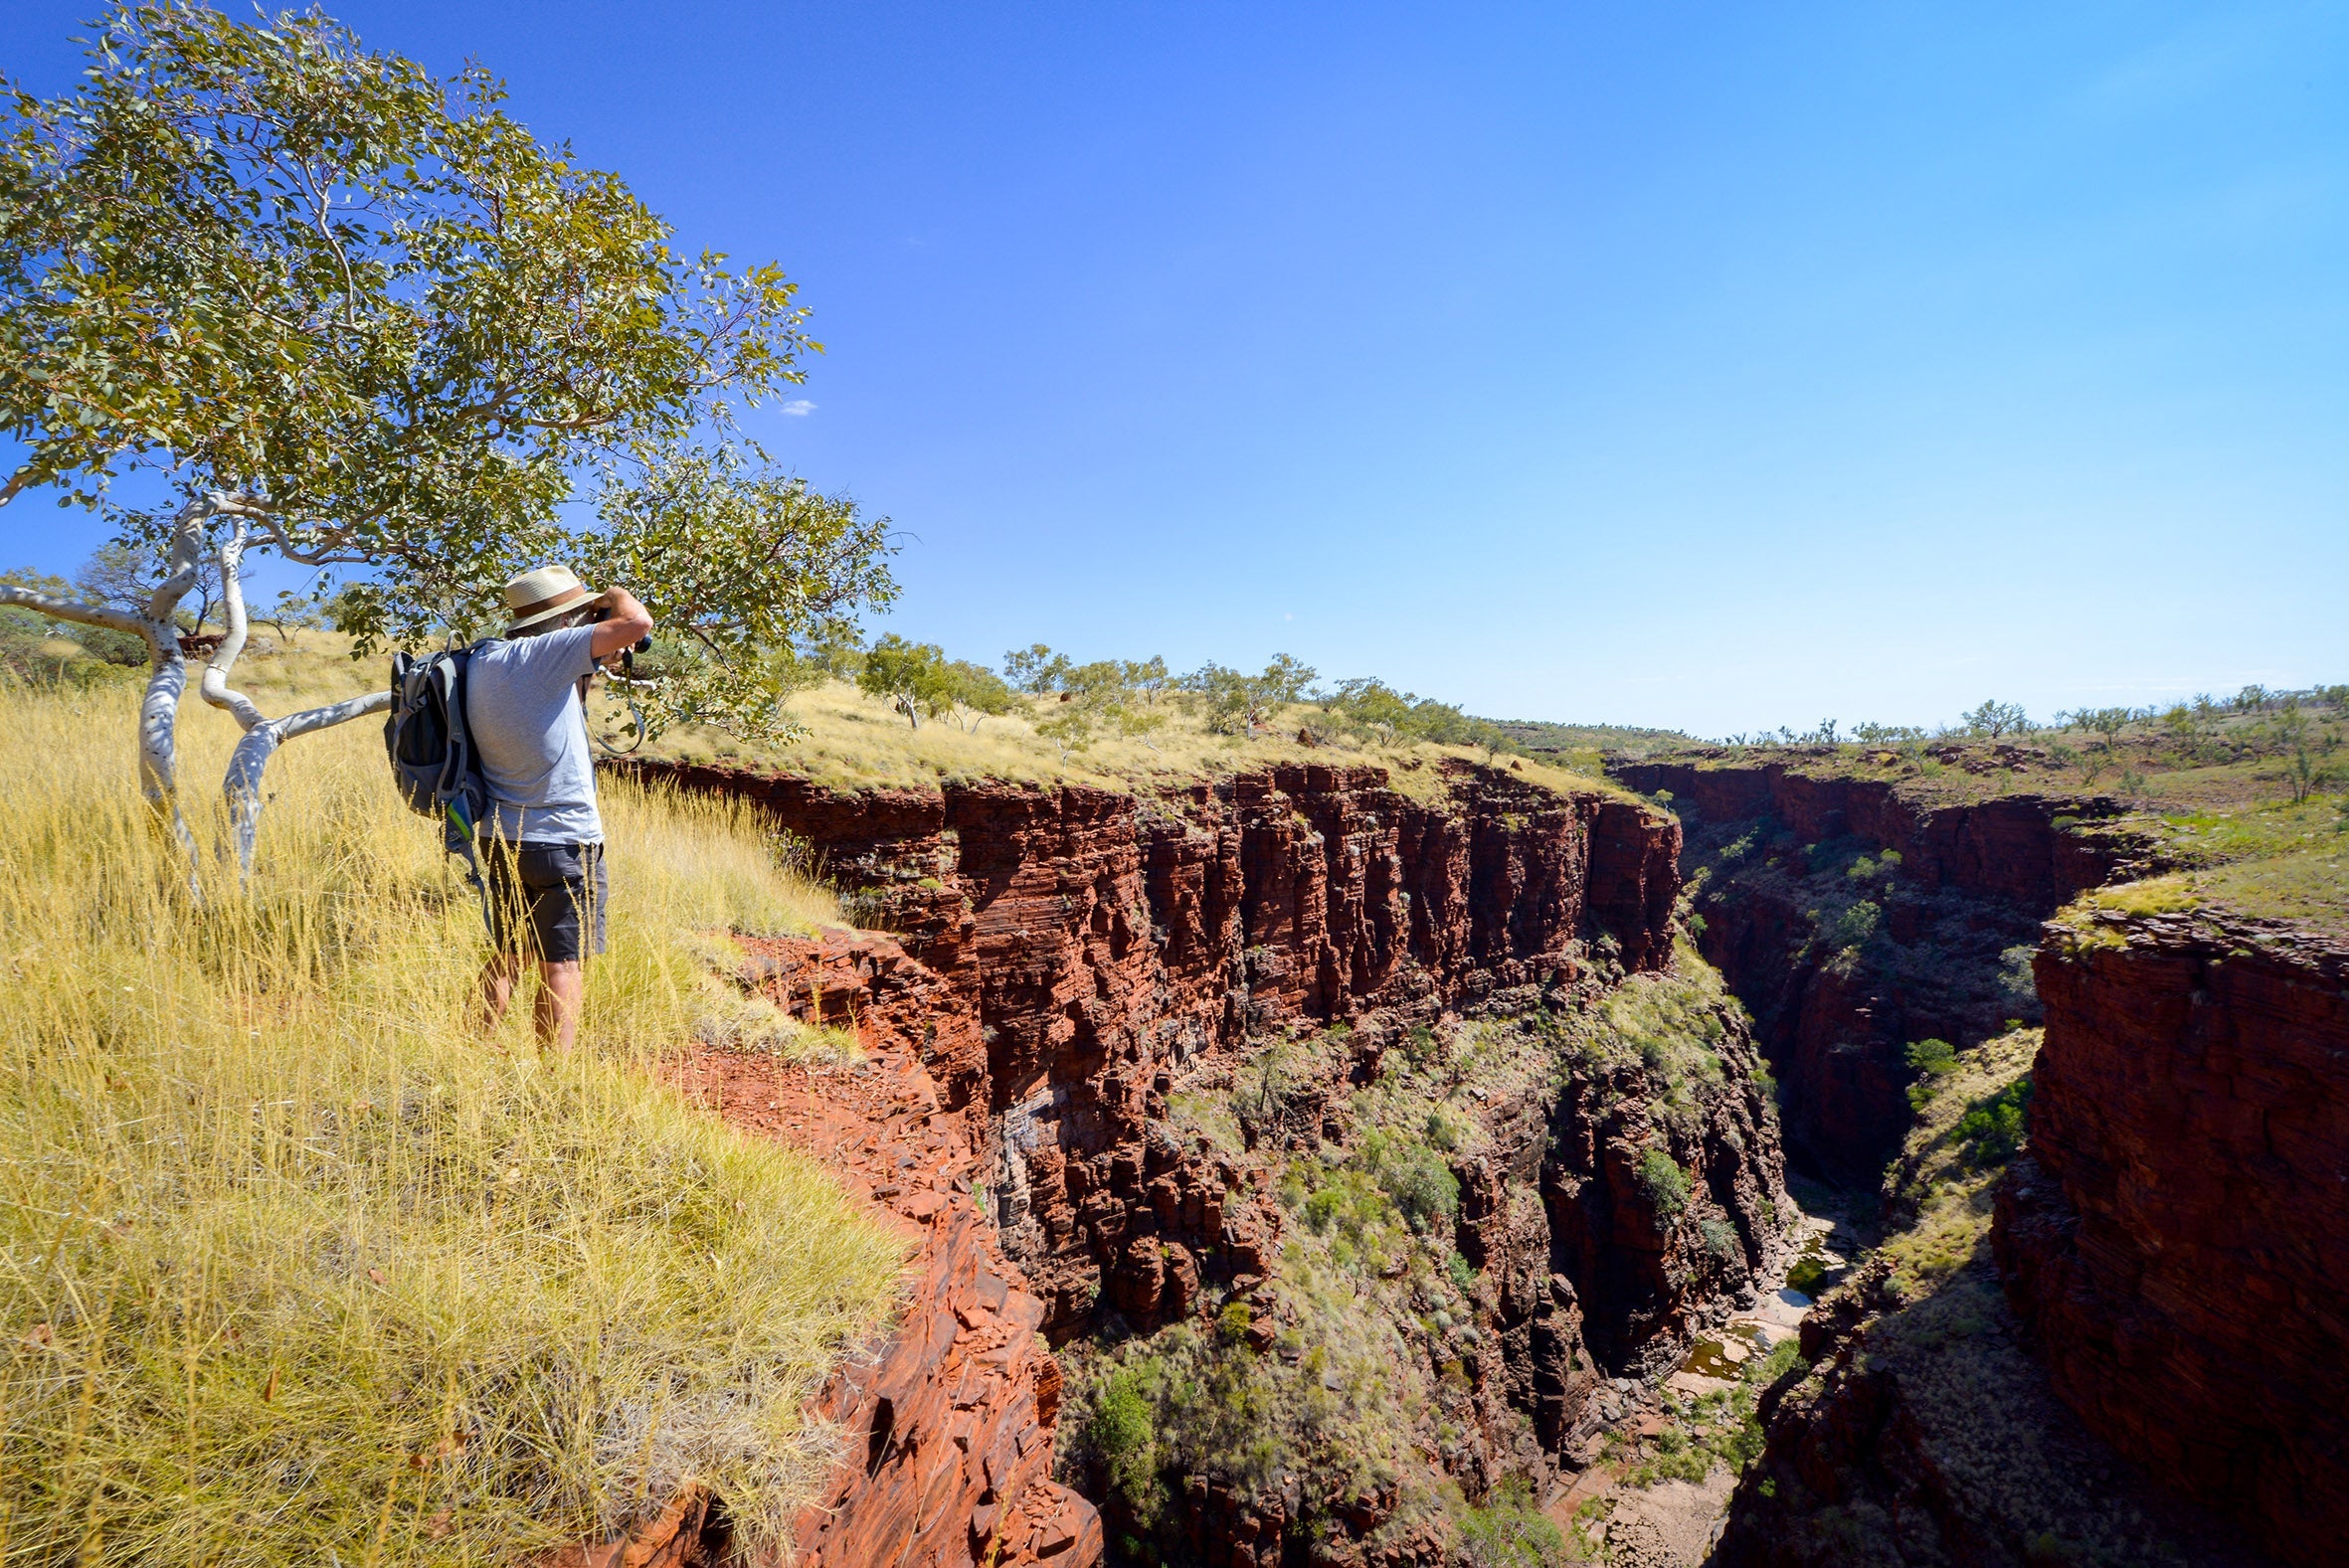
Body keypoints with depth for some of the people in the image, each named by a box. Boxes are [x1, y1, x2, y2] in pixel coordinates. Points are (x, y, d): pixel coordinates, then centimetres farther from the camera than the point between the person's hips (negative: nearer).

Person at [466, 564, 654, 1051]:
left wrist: (587, 665, 11)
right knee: (561, 967, 0)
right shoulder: (547, 654, -17)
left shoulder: (481, 660, 6)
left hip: (502, 839, 7)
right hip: (564, 842, -7)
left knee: (504, 959, 19)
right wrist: (616, 596, -2)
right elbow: (637, 623, -23)